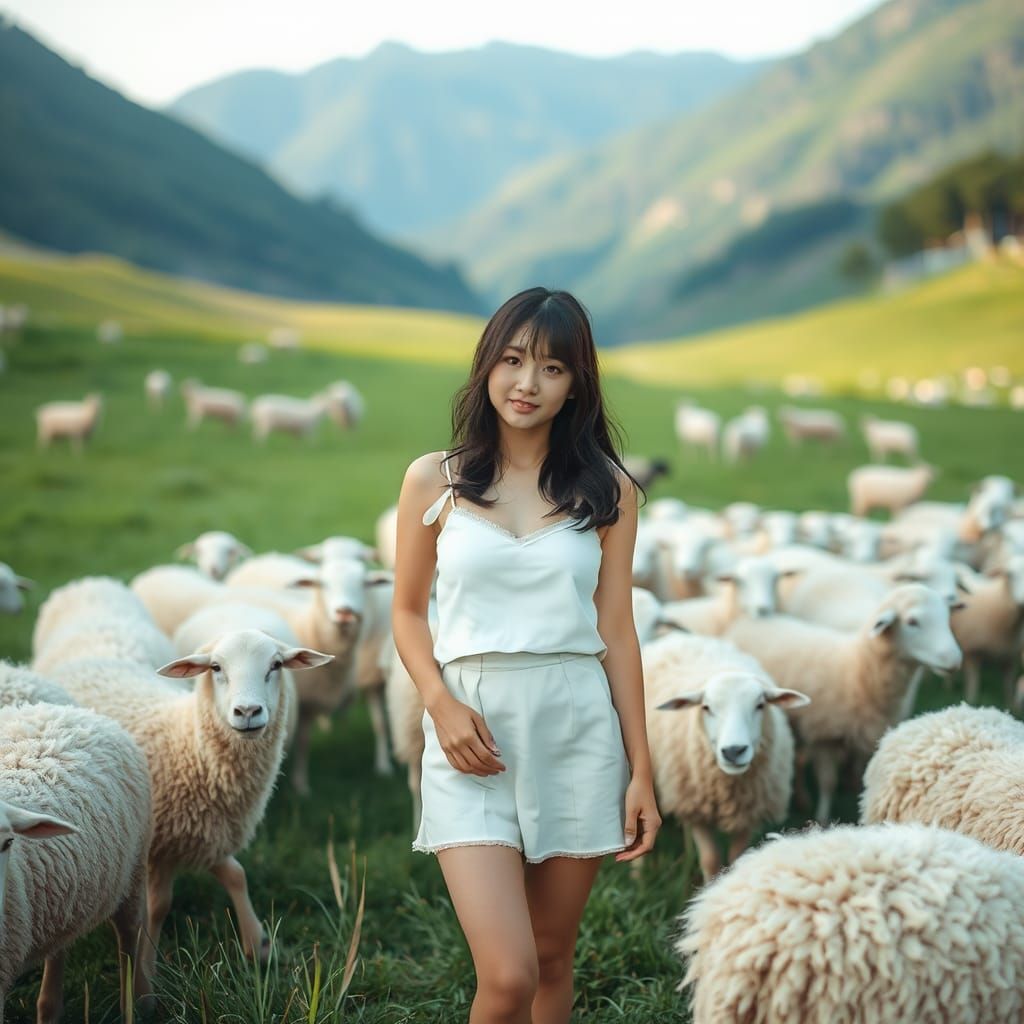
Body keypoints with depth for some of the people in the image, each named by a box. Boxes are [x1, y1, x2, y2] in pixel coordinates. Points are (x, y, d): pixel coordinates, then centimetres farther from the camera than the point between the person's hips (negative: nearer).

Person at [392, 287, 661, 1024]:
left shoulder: (607, 489, 4)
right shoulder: (434, 480, 3)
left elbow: (617, 630, 5)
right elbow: (409, 612, 9)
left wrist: (641, 770, 3)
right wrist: (440, 702, -9)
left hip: (578, 732, 1)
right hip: (473, 738, -1)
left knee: (552, 963, 10)